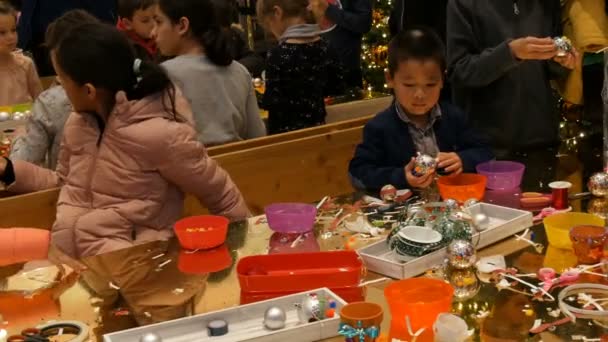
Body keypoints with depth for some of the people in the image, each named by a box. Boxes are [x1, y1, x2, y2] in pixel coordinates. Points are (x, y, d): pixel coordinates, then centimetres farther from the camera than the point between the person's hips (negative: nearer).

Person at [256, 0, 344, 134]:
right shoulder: (323, 47, -1)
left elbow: (271, 101, -18)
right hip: (317, 126, 6)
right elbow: (337, 86, 10)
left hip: (286, 130, -6)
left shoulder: (278, 54, -20)